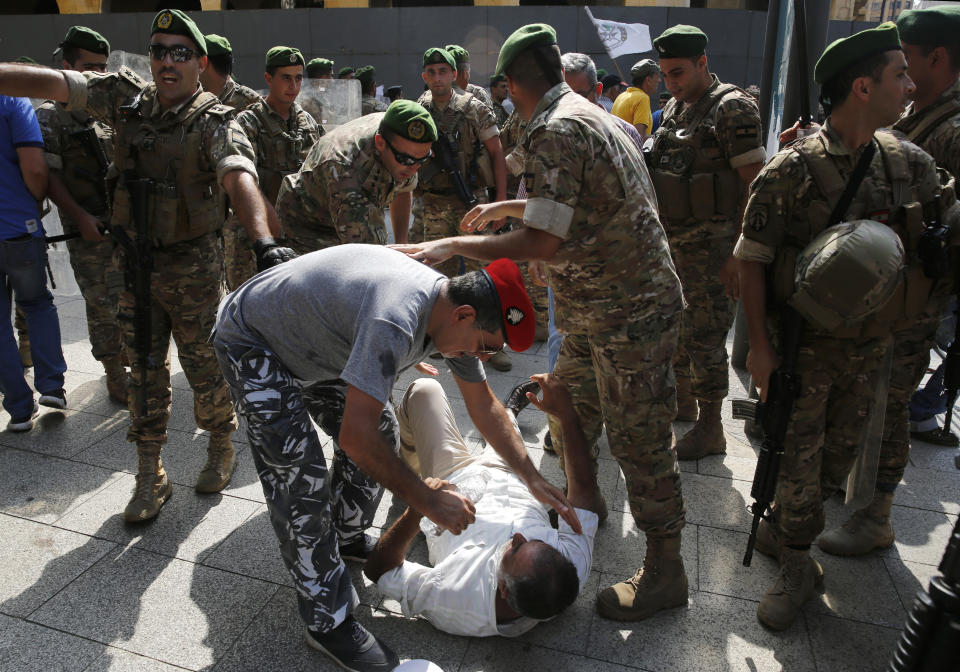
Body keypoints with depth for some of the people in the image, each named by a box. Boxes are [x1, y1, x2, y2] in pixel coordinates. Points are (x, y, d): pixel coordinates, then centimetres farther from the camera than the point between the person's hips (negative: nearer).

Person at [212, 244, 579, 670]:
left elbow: (484, 405, 1)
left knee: (382, 435, 7)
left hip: (310, 341, 9)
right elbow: (355, 436, -39)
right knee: (301, 476, -14)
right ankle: (328, 624, 0)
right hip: (252, 342, -8)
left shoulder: (452, 309, -10)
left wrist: (535, 482, 0)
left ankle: (345, 537, 31)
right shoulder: (395, 320, -40)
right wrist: (426, 500, -28)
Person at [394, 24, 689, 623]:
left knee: (637, 438, -1)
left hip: (632, 310, -10)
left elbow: (543, 242, -27)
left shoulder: (554, 131, -20)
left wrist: (453, 246, -18)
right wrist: (505, 207, 32)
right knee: (570, 407, 23)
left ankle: (665, 573, 15)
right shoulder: (589, 114, 12)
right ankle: (583, 497, 46)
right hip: (597, 309, 10)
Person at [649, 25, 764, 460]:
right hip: (671, 240, 8)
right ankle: (683, 401, 35)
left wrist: (739, 253, -20)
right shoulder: (673, 110, 12)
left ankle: (710, 429, 12)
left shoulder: (732, 109, -12)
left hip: (710, 245, -8)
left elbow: (755, 184, -15)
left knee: (704, 337, -2)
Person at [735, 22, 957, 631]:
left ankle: (781, 528, 41)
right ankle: (797, 563, 27)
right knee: (797, 456, 5)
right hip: (803, 344, -5)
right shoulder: (793, 169, -15)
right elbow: (752, 258, -12)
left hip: (872, 345, 6)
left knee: (838, 455, 17)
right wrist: (759, 345, -15)